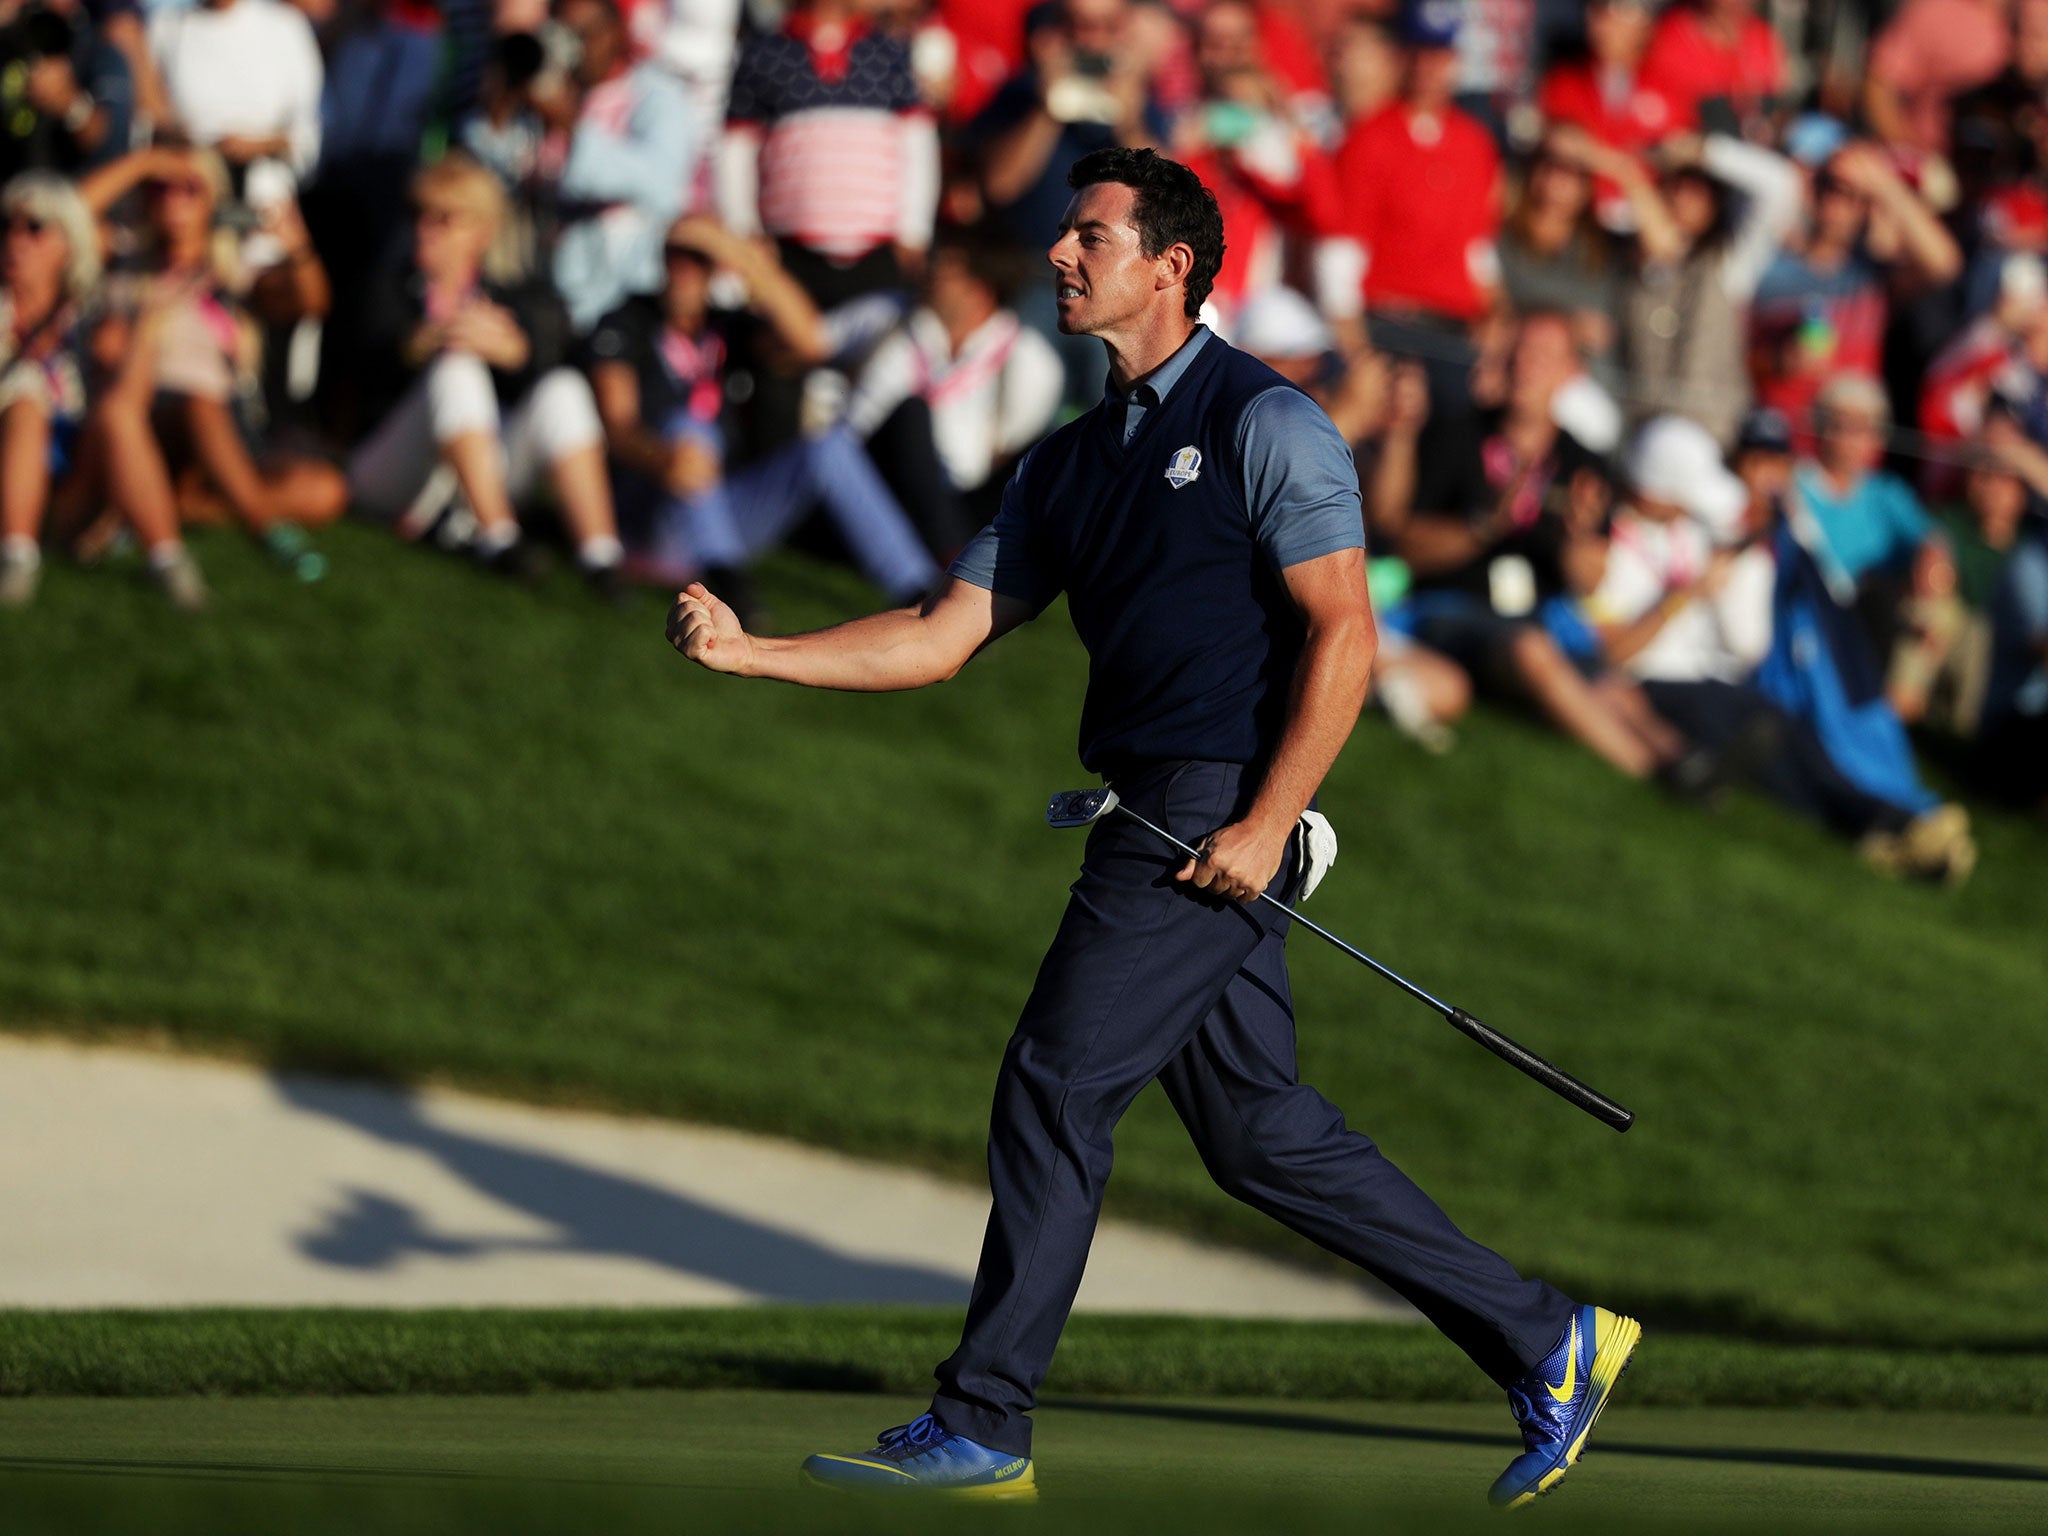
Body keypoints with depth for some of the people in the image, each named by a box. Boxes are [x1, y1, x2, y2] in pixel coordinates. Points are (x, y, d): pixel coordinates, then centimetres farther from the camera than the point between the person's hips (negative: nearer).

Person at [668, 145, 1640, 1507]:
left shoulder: (1264, 423, -7)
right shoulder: (1072, 464, 17)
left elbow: (1344, 638, -12)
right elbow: (944, 636, 16)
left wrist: (1265, 824, -19)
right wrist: (749, 652, 5)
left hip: (1219, 818, -9)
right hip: (1150, 819, 9)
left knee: (1054, 1088, -9)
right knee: (1260, 1133, 9)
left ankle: (983, 1426, -2)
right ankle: (1547, 1345, 15)